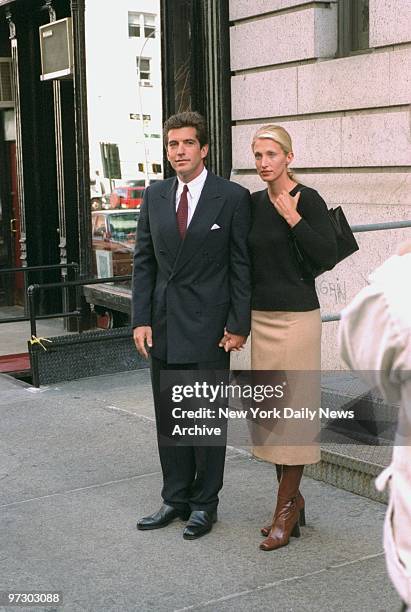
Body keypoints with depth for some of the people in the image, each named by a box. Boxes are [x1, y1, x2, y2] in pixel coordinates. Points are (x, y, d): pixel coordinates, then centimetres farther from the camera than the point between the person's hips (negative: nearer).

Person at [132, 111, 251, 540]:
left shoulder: (233, 197, -5)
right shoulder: (154, 197, 8)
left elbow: (242, 266, -5)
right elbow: (144, 261, 8)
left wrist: (239, 325, -9)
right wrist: (141, 320, 1)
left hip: (208, 326, -4)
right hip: (164, 326, 5)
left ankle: (204, 505, 18)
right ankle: (175, 500, 26)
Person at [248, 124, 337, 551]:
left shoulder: (307, 200, -8)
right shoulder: (254, 203, 10)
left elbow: (328, 257, -16)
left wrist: (293, 218, -17)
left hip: (296, 316, -7)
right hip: (261, 317, 7)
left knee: (292, 411, -1)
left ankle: (285, 508, 9)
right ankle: (293, 500, 24)